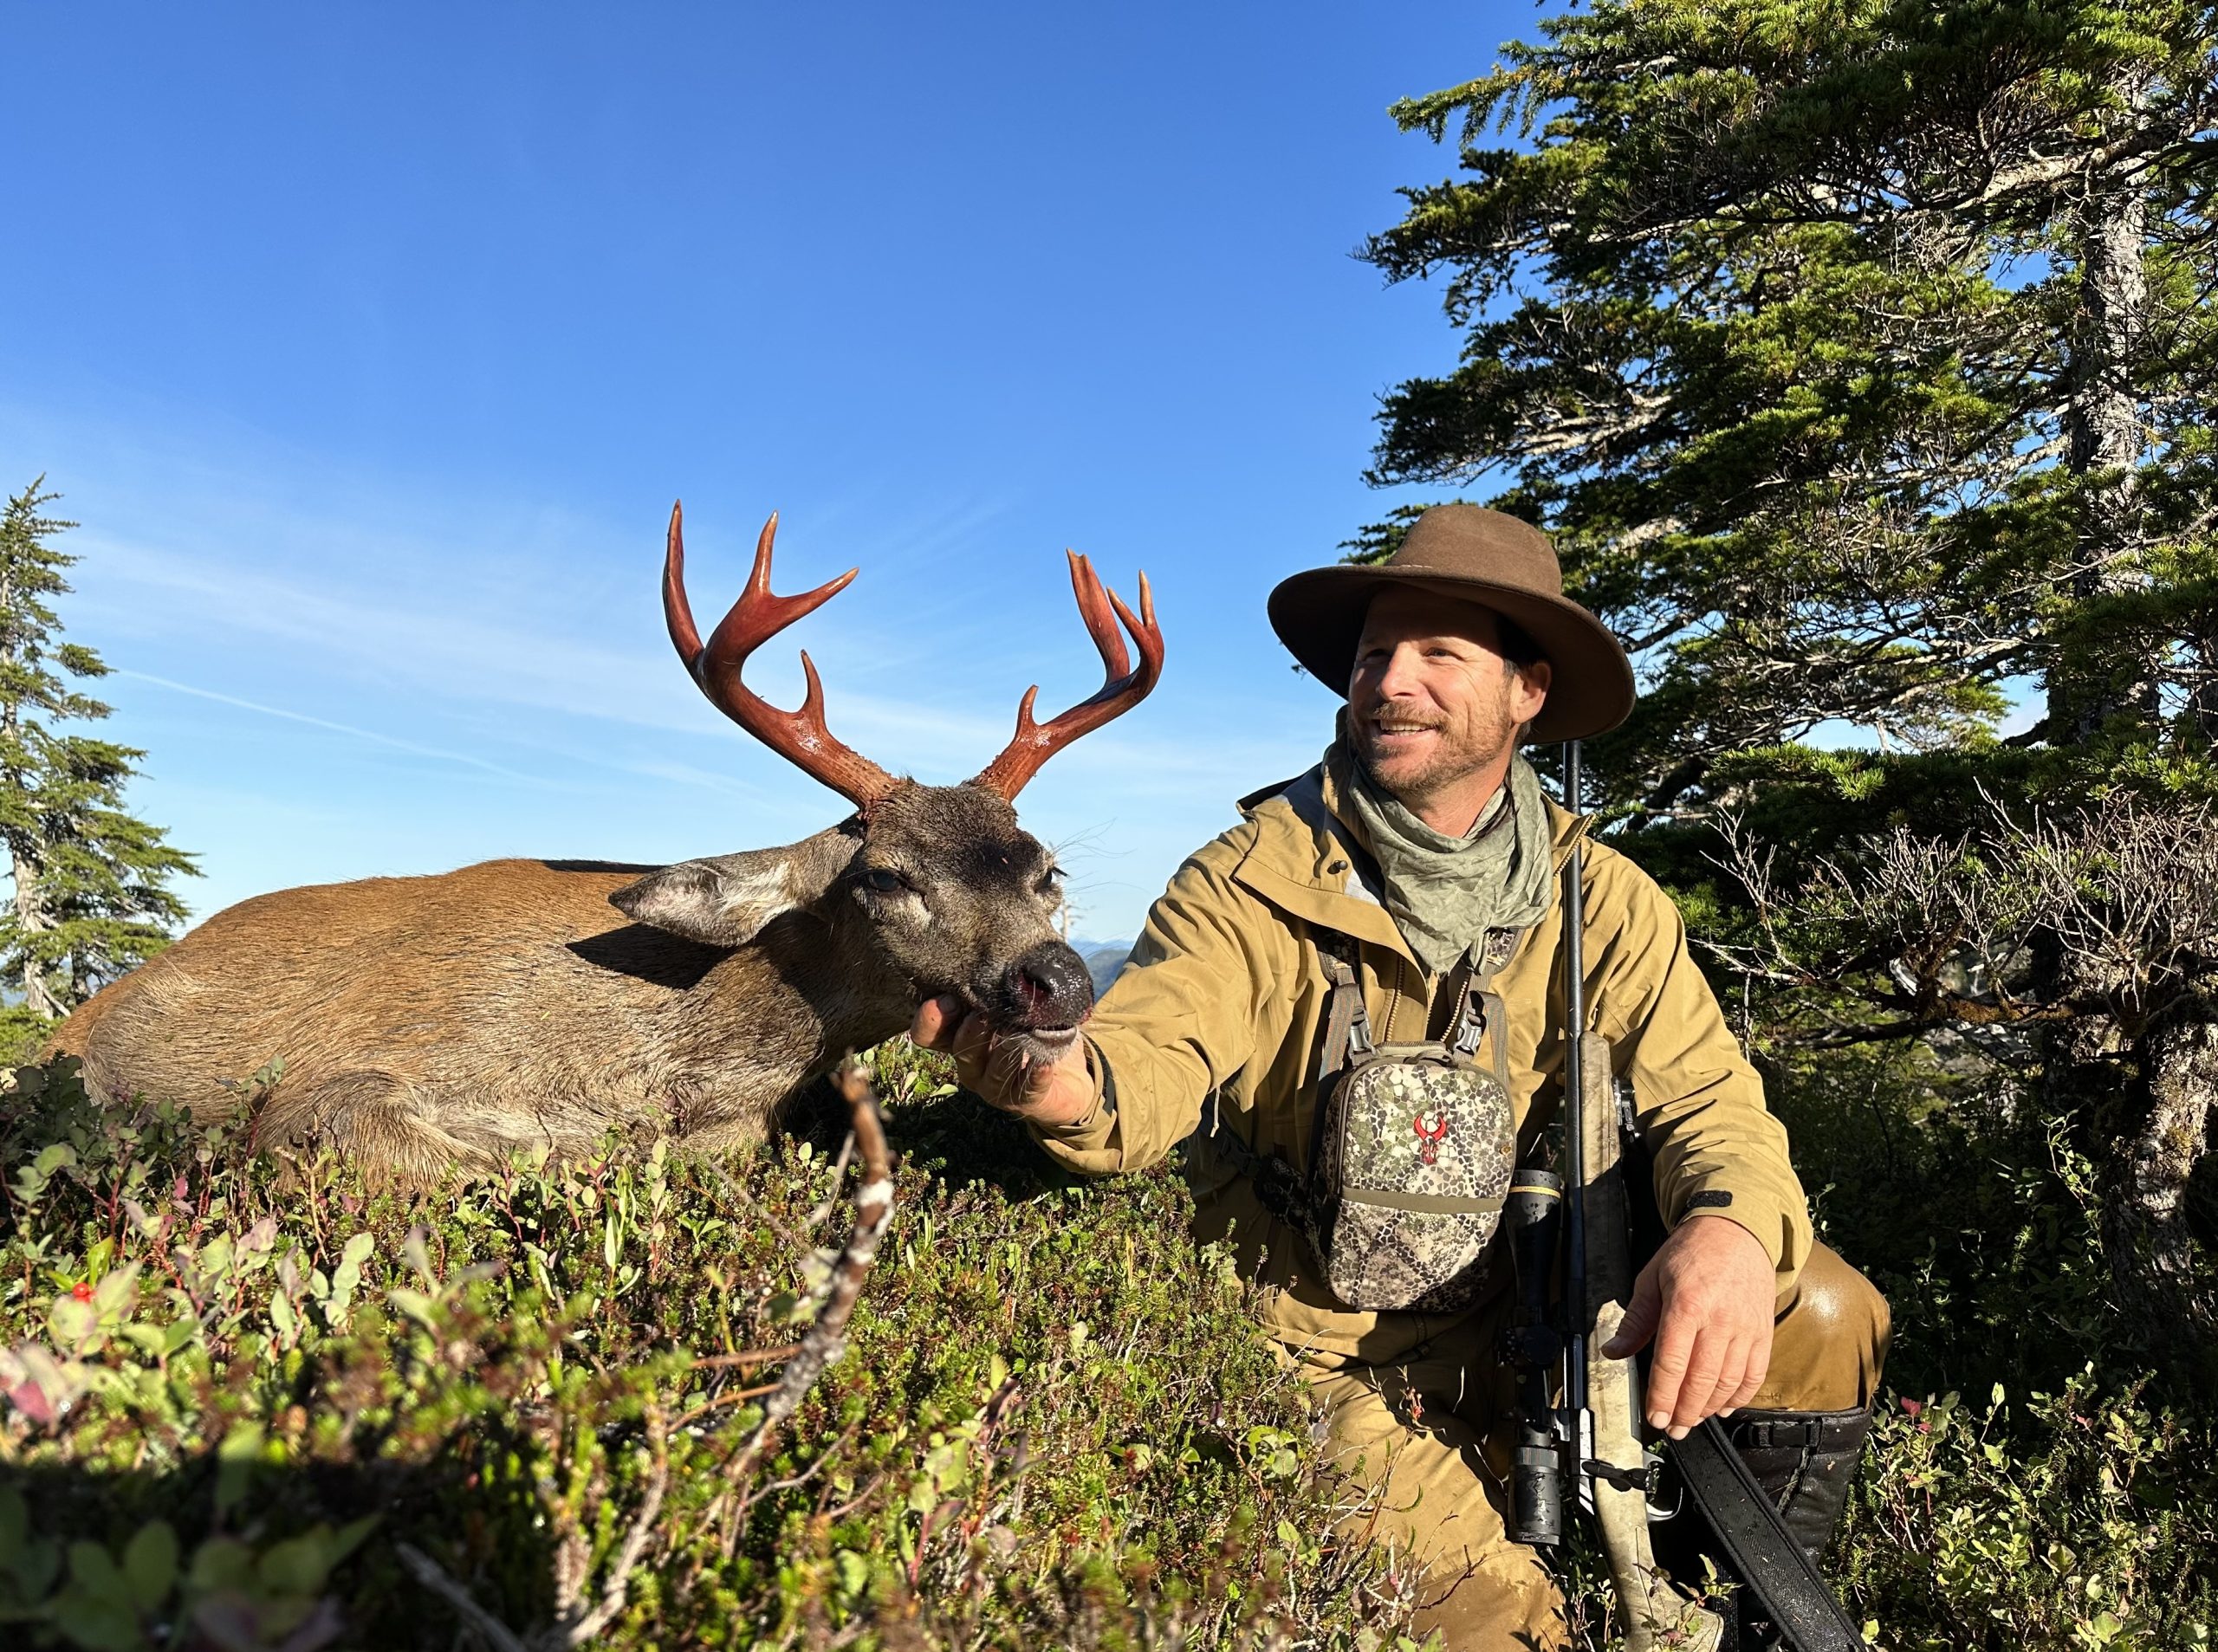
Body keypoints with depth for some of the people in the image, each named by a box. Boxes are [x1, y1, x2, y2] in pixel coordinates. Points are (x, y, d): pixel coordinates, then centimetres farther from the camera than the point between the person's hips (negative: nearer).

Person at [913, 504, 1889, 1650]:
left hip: (1507, 1327, 4)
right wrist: (1075, 1085, -54)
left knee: (1822, 1315, -10)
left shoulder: (1600, 900, -6)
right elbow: (1154, 1057, -29)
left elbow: (1704, 1093, -8)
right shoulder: (1251, 881, -16)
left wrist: (1731, 1226, -32)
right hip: (1312, 1363, -3)